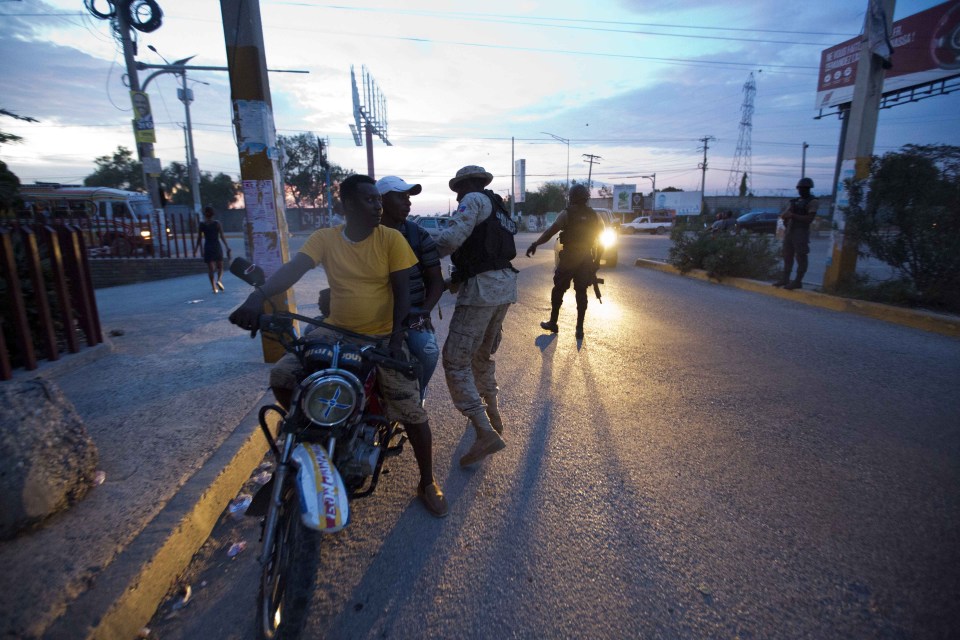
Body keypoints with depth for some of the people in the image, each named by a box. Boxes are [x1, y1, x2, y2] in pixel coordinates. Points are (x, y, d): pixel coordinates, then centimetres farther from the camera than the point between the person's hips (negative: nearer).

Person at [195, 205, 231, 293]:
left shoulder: (200, 225, 0)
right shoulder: (217, 223, -3)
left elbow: (199, 239, 1)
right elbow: (222, 237, -7)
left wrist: (196, 249, 12)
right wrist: (227, 247, -5)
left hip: (207, 248, 1)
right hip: (217, 247, 0)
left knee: (211, 269, 4)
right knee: (220, 267, 11)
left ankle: (214, 288, 0)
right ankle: (218, 280, -16)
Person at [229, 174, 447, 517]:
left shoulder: (391, 238, -5)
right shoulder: (324, 238, -1)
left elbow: (402, 292, -7)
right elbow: (293, 268, -16)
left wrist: (396, 337, -20)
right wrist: (258, 296, -35)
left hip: (382, 335, -2)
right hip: (335, 331, 3)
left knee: (410, 409, -13)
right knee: (282, 377, -13)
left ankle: (427, 482, 11)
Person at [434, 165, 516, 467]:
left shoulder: (475, 200, -3)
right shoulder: (499, 209, 25)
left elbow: (452, 237, -19)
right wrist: (456, 279, 19)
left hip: (482, 288, -10)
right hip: (505, 285, 10)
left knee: (456, 360, -8)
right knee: (483, 355, 23)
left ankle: (485, 432, -11)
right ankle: (492, 414, 37)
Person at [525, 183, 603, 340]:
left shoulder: (567, 213, -6)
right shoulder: (595, 216, 6)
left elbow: (551, 231, -17)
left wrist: (535, 244, -17)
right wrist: (596, 261, 14)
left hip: (568, 259, -3)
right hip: (586, 261, 3)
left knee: (558, 290, 10)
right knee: (581, 293, 8)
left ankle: (553, 323, 16)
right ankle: (579, 328, 7)